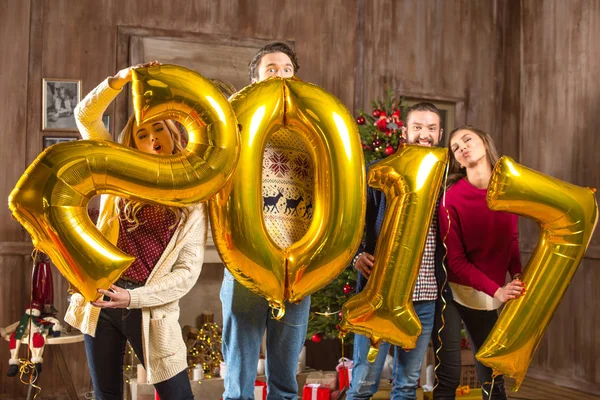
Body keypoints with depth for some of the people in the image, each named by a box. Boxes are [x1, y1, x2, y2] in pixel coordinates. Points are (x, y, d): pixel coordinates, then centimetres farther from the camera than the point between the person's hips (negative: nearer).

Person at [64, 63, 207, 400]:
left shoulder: (193, 199, 0)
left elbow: (188, 269, -6)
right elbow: (86, 116, -1)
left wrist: (135, 297, -16)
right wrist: (121, 79, -13)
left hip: (150, 308, -2)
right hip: (100, 300, 3)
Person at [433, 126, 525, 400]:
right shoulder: (451, 197, -14)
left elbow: (512, 240, 9)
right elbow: (455, 259, -14)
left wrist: (517, 276, -9)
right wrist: (496, 290, -21)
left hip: (486, 296, 4)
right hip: (451, 292, -4)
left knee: (492, 376, 10)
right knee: (449, 377, -4)